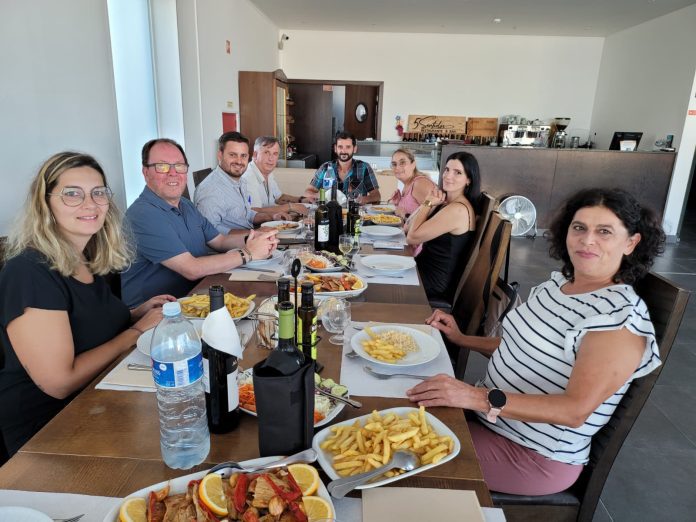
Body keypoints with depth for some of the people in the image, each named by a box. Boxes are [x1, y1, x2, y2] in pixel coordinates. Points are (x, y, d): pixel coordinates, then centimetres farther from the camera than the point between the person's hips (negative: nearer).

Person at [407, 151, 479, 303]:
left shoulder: (458, 209, -24)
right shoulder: (445, 202, 5)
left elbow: (412, 238, -20)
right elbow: (407, 229, 3)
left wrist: (428, 203, -12)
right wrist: (429, 202, -8)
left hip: (435, 286, -8)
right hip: (424, 269, 8)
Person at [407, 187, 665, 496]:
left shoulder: (622, 316, -21)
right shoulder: (557, 283, 4)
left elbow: (575, 410, -29)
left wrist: (481, 398, -39)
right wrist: (461, 339, 6)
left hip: (536, 456, -7)